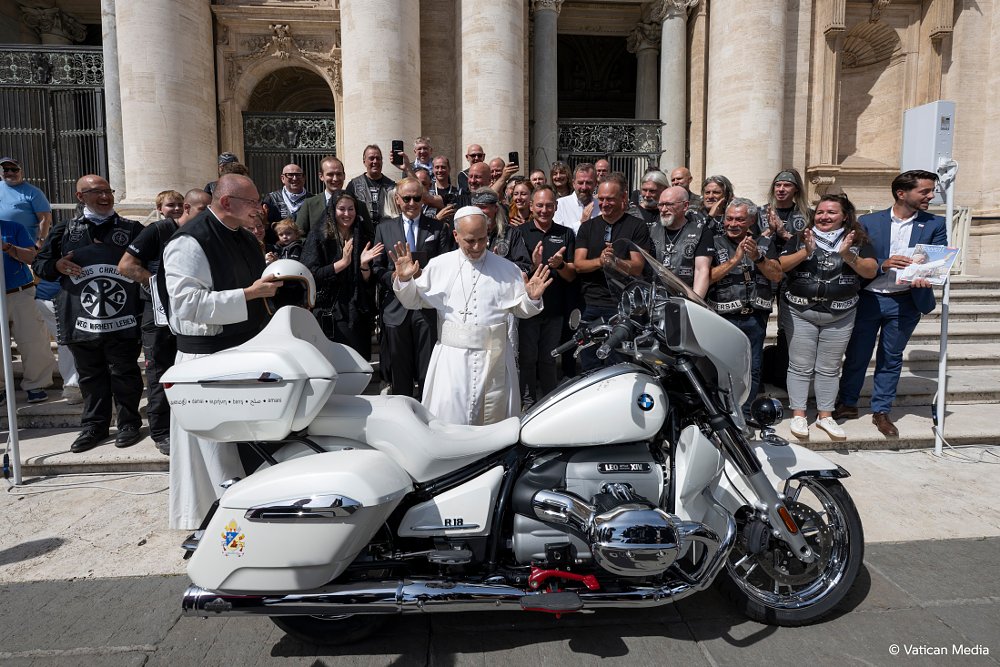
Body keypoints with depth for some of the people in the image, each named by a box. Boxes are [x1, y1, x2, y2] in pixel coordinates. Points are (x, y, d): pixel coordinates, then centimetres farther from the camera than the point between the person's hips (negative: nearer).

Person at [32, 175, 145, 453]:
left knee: (124, 374, 5)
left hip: (123, 322, -2)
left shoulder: (132, 229, 4)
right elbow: (39, 263, 15)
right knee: (91, 375, 13)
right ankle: (94, 425, 26)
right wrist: (57, 265, -6)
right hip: (81, 321, 3)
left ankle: (129, 422, 20)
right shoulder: (64, 231, 10)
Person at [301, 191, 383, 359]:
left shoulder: (363, 237, 9)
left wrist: (364, 265, -11)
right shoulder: (318, 236, 1)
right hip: (328, 315, -2)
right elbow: (311, 275, -9)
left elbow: (369, 283, 9)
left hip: (358, 315, 3)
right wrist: (343, 262, -15)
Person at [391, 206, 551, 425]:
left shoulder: (507, 269, 7)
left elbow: (520, 309, 12)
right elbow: (413, 301, 12)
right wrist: (404, 279, -6)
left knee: (494, 421, 9)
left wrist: (532, 298, -8)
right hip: (452, 356, 0)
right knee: (449, 419, 1)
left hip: (494, 356, 1)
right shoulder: (439, 265, 6)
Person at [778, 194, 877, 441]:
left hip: (840, 316, 1)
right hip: (800, 313, -1)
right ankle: (798, 414, 11)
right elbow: (779, 266, -7)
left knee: (829, 368, 9)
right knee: (800, 366, 2)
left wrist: (847, 255, -20)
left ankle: (825, 415, 20)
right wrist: (805, 252, -20)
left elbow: (871, 271, -5)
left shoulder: (858, 241, 5)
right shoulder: (800, 238, 3)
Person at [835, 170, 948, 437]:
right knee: (856, 355, 8)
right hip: (868, 299, -1)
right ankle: (847, 404, 24)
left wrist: (925, 276, -22)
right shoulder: (868, 222, -1)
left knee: (891, 358, 11)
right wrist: (883, 265, -22)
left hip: (905, 302, 2)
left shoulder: (935, 224, 4)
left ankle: (881, 412, 23)